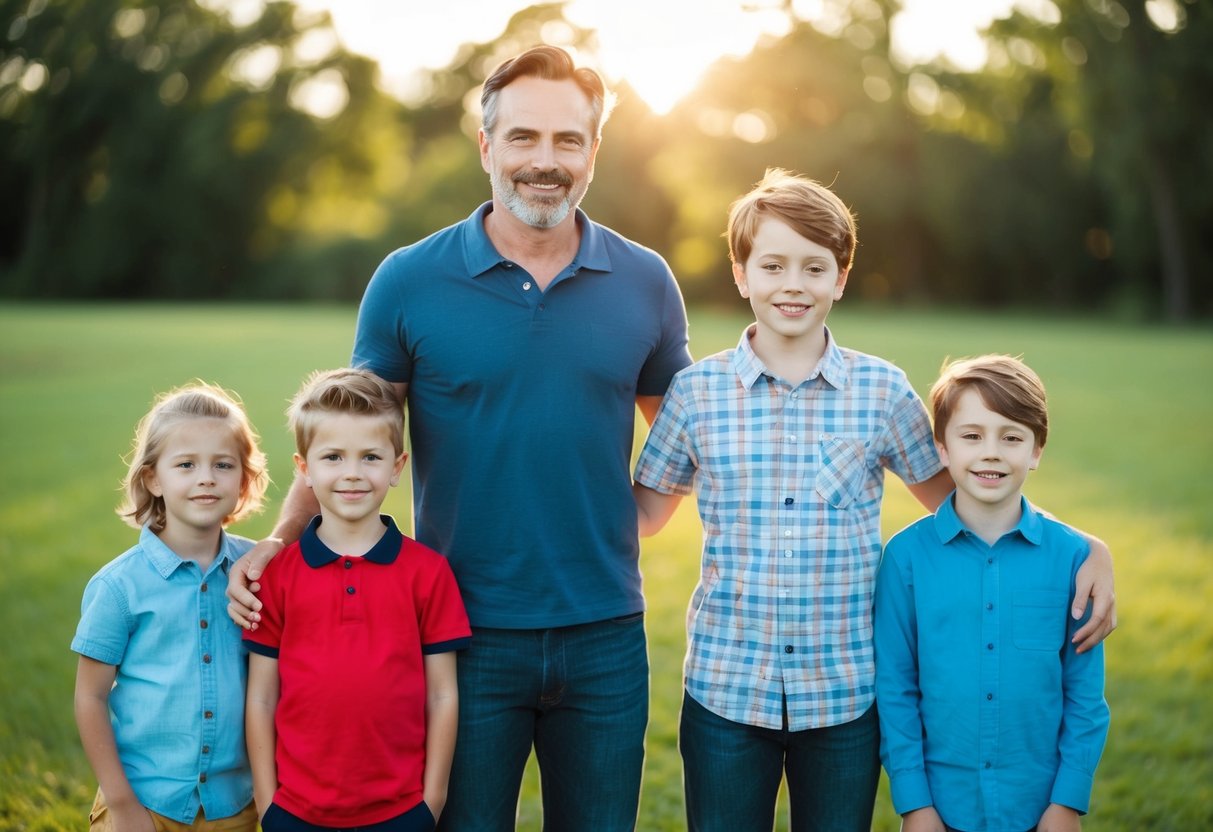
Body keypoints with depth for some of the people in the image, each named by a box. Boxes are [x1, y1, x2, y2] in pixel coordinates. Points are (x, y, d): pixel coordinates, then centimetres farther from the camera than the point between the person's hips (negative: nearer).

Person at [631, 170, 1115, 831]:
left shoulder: (883, 391, 0)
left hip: (846, 694, 0)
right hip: (725, 688, 0)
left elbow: (951, 497, 10)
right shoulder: (696, 391, 0)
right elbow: (642, 514, 10)